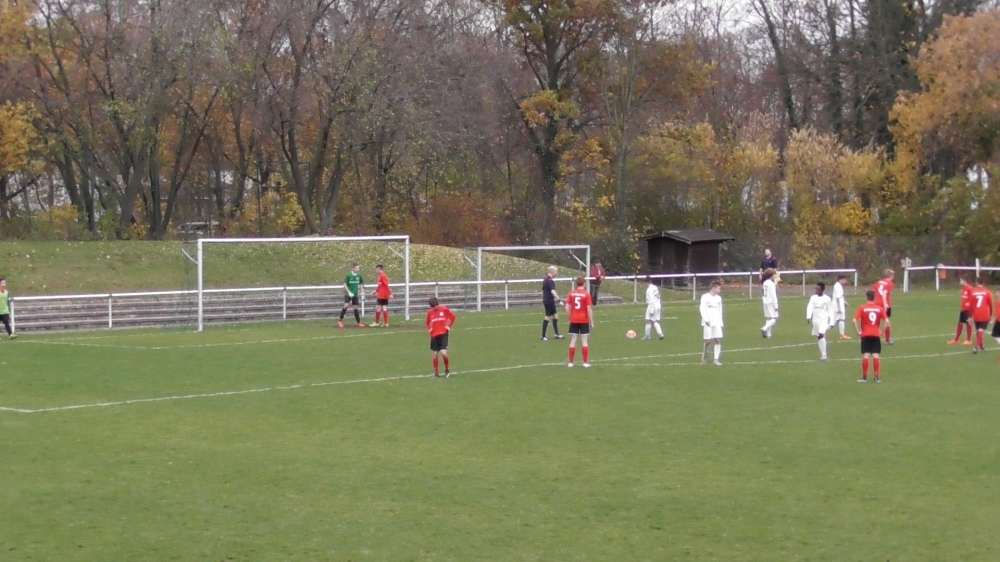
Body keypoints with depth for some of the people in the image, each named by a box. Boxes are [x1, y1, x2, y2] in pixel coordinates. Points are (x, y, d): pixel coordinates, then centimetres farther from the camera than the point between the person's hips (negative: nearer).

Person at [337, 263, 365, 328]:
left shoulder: (359, 276, -1)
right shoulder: (349, 275, -14)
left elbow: (361, 284, 13)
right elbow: (345, 284, -12)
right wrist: (349, 292, -20)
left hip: (355, 294, 4)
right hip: (348, 294, -4)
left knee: (356, 308, 7)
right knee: (346, 305, -20)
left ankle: (359, 323, 14)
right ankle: (340, 321, -10)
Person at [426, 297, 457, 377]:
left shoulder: (444, 309, -5)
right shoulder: (430, 312, 3)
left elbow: (453, 317, 7)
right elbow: (427, 323, 20)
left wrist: (449, 326, 1)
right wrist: (429, 329, 4)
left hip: (443, 334, -3)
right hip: (434, 335, 3)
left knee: (443, 353, -16)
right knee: (435, 355, 4)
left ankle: (447, 369, 8)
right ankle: (436, 373, 16)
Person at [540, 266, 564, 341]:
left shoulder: (546, 279, 13)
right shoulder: (550, 280, -18)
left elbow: (543, 290, 22)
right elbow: (553, 291, -30)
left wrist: (543, 300, 30)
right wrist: (559, 300, -36)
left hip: (546, 300, 10)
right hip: (550, 301, -10)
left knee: (555, 315, 14)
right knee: (548, 317, -4)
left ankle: (557, 334, 18)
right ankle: (543, 336, 1)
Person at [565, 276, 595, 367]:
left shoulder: (571, 294, 0)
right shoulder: (586, 294, -7)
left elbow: (567, 307, -2)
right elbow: (589, 309, -11)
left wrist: (570, 318, 10)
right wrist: (591, 322, -5)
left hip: (574, 320, 2)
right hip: (584, 321, -2)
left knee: (573, 341, 6)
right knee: (584, 341, 3)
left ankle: (571, 362, 7)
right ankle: (585, 362, 2)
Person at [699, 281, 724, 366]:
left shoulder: (719, 298, 11)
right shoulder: (705, 297, -5)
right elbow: (702, 309, -11)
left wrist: (721, 322, 14)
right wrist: (706, 319, -22)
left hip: (717, 323, 4)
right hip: (707, 323, -4)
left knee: (718, 340, -6)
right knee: (708, 341, -4)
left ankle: (716, 359, -2)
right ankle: (704, 354, 23)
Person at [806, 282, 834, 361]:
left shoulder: (827, 299, -4)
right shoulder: (813, 298, 4)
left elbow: (830, 310, 0)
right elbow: (809, 307, -5)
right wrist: (808, 317, -21)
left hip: (824, 319, -5)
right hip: (816, 319, 5)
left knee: (821, 335, -22)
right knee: (818, 337, 10)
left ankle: (824, 354, -18)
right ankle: (822, 353, 23)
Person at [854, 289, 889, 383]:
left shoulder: (862, 308, -2)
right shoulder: (880, 308, 3)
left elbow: (855, 320, -12)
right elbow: (887, 321, -5)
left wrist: (858, 331, -4)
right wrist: (882, 331, 5)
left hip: (865, 335, -1)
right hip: (876, 335, 2)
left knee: (866, 356, 0)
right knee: (876, 356, 3)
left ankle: (864, 377, 1)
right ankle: (877, 377, 3)